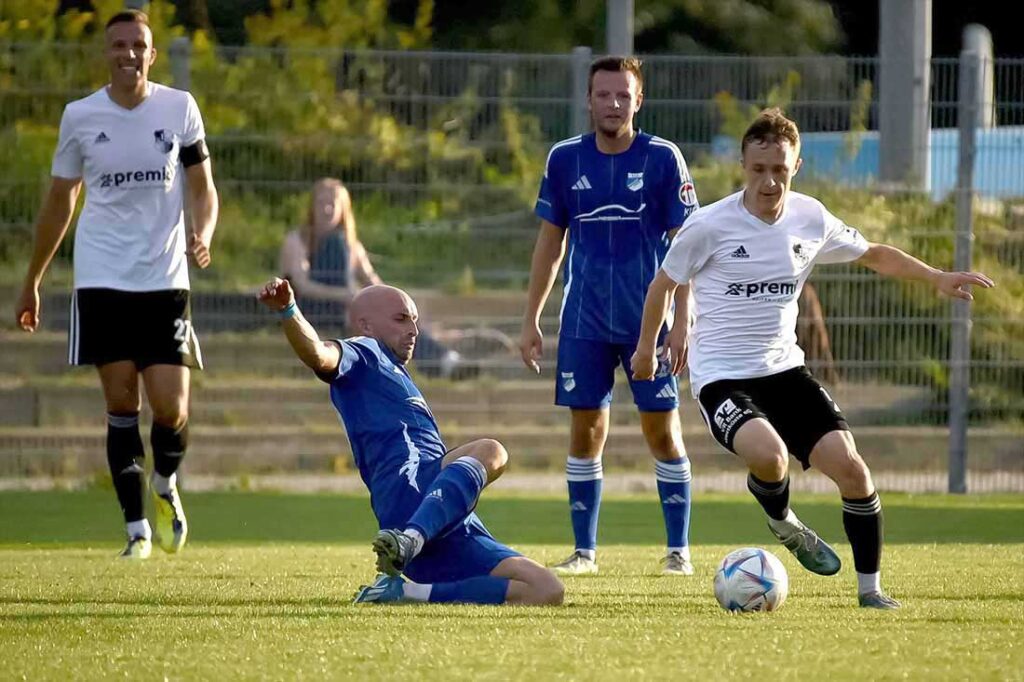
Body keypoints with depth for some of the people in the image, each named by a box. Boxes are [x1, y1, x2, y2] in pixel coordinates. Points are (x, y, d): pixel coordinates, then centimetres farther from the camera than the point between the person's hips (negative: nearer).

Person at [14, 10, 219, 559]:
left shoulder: (179, 108, 2)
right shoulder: (80, 116, 3)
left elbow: (202, 188, 7)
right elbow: (60, 201, 13)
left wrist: (202, 234, -15)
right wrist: (32, 281, 16)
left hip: (165, 280, 0)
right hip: (102, 281, 0)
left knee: (171, 411, -7)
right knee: (120, 404, -4)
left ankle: (166, 486, 25)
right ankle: (136, 530, 4)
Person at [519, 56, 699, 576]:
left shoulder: (662, 158, -4)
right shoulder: (565, 159, 4)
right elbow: (550, 241, 11)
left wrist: (681, 321, -10)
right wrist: (531, 319, 8)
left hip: (650, 319, -2)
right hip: (584, 321, 2)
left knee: (662, 430, -3)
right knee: (586, 429, 1)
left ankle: (678, 550, 6)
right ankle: (584, 550, 10)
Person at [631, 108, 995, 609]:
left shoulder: (811, 219, 1)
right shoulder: (710, 225, -11)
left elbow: (874, 255, 19)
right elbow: (665, 282, 6)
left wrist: (937, 278, 9)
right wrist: (647, 347, 16)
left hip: (784, 370, 4)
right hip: (721, 375, -4)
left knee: (849, 467, -12)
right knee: (770, 455, -34)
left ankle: (870, 588, 6)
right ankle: (781, 522, 2)